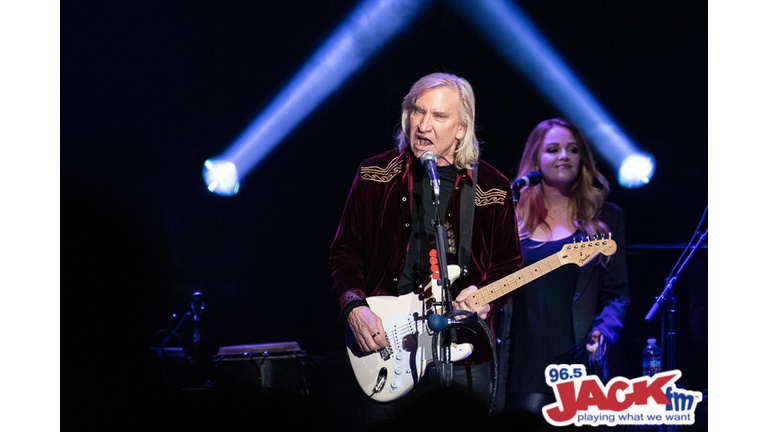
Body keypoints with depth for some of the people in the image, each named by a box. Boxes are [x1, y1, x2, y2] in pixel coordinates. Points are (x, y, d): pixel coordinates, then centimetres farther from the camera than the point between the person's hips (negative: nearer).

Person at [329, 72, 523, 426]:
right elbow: (345, 250, 8)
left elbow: (510, 264, 9)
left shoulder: (492, 189, 4)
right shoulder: (375, 176, 6)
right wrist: (354, 306, -7)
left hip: (465, 354, 0)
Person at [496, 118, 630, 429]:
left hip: (576, 361, -1)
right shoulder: (515, 216, 13)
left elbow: (617, 293, 5)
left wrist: (603, 332, -12)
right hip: (523, 364, 1)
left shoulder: (604, 217, 9)